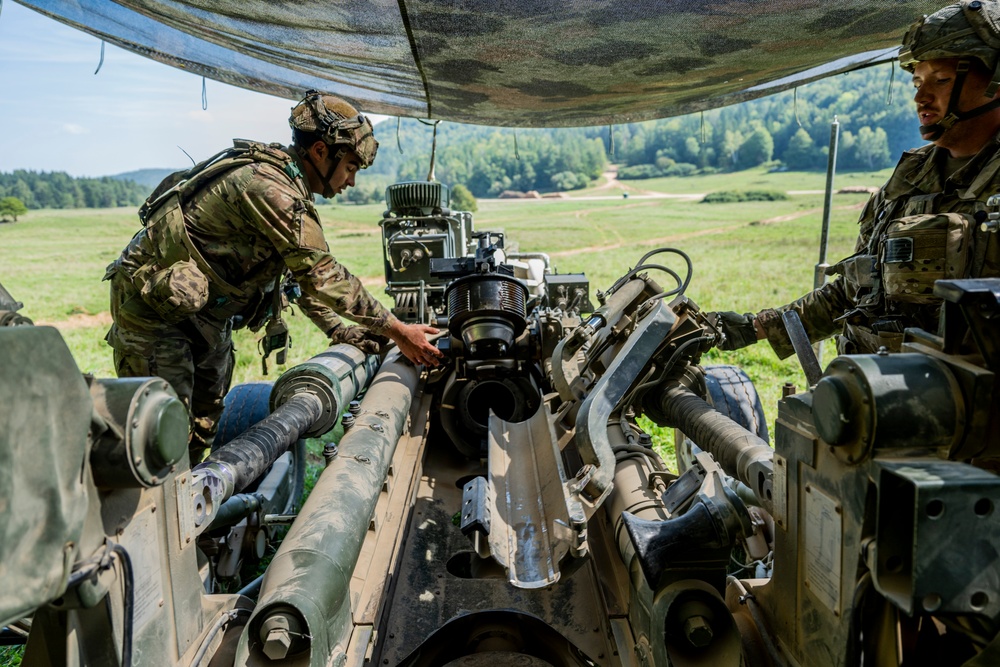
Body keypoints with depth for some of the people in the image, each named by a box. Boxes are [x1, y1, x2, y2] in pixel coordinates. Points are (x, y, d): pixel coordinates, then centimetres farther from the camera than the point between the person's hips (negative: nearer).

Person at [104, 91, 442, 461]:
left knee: (204, 424, 13)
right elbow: (322, 274, -27)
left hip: (204, 313, 10)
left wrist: (338, 331, 5)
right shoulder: (266, 185, -27)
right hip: (154, 306, -10)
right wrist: (397, 332, -21)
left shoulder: (284, 183, 5)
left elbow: (302, 272, 13)